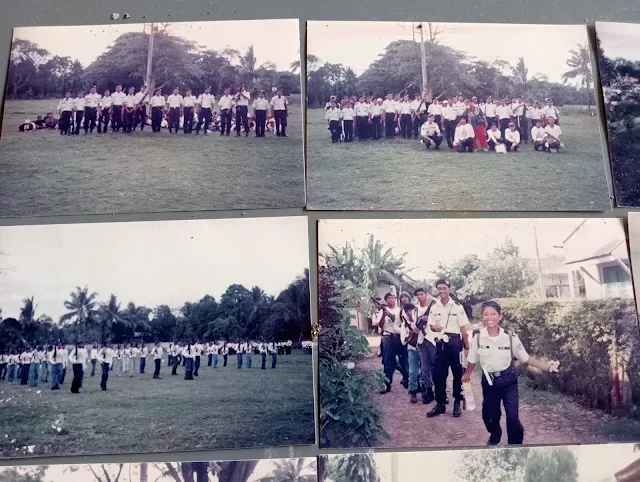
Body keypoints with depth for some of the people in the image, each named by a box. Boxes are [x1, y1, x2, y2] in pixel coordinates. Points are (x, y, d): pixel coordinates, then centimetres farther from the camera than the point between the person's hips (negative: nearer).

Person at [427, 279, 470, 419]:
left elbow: (463, 328, -3)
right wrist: (434, 328, -13)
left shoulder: (457, 307, -4)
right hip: (440, 342, 3)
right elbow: (430, 326, 12)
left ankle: (457, 403, 17)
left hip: (455, 342, -3)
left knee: (457, 373, 5)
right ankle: (440, 404, 15)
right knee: (439, 374, 5)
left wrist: (467, 346, -5)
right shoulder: (434, 308, 5)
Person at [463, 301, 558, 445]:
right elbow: (472, 360, 3)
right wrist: (466, 375, 15)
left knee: (513, 418, -9)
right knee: (489, 415, 14)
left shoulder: (510, 337, -15)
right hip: (489, 381, 2)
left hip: (508, 381, -1)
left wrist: (544, 366, -19)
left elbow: (525, 358, -7)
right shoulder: (478, 337, -13)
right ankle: (495, 435, 49)